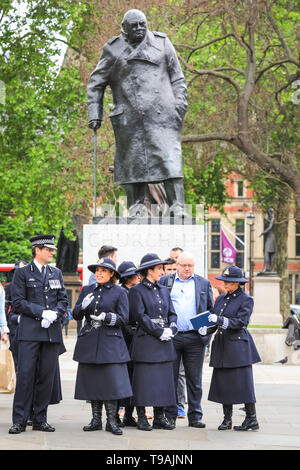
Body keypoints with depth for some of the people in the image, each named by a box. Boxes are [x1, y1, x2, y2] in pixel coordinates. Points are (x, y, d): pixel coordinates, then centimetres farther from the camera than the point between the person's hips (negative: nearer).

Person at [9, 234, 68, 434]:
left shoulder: (56, 273, 17)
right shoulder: (22, 273, 3)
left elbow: (63, 300, 14)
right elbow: (18, 303, -4)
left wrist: (54, 314, -6)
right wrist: (43, 312, -13)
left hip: (52, 332, 4)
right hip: (30, 331, -4)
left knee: (47, 376, 4)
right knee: (25, 374, -8)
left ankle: (40, 419, 10)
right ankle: (20, 421, -4)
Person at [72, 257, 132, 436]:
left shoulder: (119, 292, 3)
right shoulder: (87, 290, 13)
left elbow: (123, 318, -1)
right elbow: (76, 315, 10)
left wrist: (106, 317, -17)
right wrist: (83, 306, -11)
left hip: (110, 341, -4)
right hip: (89, 341, 4)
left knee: (112, 380, -8)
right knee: (92, 381, 5)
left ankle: (111, 421, 0)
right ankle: (96, 420, 14)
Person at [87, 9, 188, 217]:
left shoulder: (162, 43, 13)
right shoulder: (113, 50, 10)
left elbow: (177, 78, 13)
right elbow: (96, 84, 13)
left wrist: (179, 104, 1)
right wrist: (95, 114, 5)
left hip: (161, 113, 0)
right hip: (130, 118, 1)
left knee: (169, 157, -10)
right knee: (133, 159, -1)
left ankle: (177, 207, -16)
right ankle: (136, 206, 3)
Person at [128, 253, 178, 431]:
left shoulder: (163, 290, 16)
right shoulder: (137, 291, -3)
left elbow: (172, 313, 15)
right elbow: (139, 316, -10)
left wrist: (171, 329, -5)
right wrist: (160, 332, -13)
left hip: (164, 343, 6)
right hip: (145, 341, -6)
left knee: (163, 379, 5)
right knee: (144, 379, -4)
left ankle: (160, 417, 11)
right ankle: (142, 417, 3)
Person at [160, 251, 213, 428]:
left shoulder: (204, 283, 12)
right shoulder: (165, 281, 10)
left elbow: (211, 309, 13)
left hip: (195, 338, 1)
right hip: (171, 336, 0)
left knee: (194, 380, 4)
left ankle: (195, 416, 10)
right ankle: (170, 416, 9)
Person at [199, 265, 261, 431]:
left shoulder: (246, 300, -3)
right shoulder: (221, 299, 15)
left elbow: (240, 322, -13)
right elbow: (214, 320, 14)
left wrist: (220, 320, -22)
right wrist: (205, 328, -7)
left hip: (238, 346, -6)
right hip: (221, 346, 6)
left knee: (243, 382, -6)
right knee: (222, 382, 4)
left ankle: (251, 419, 1)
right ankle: (227, 419, 11)